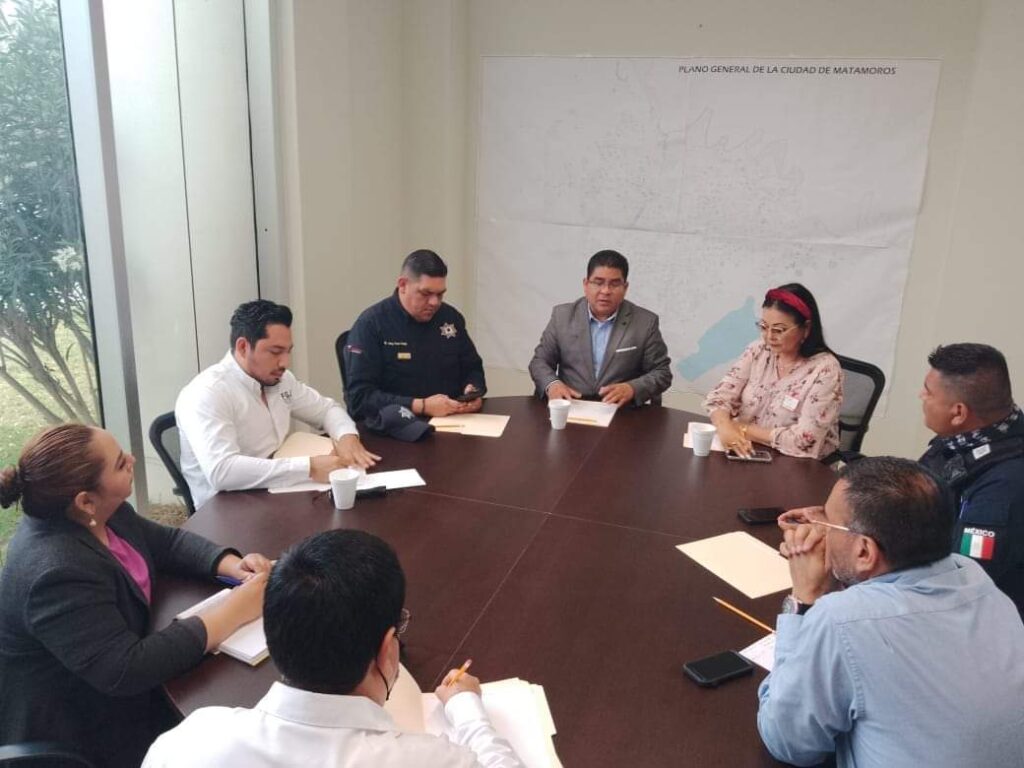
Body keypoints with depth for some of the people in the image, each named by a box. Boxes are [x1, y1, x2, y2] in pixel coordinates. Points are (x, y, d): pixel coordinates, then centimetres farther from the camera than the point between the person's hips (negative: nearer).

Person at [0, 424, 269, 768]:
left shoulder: (91, 514, -7)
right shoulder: (59, 573, -33)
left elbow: (167, 541, 5)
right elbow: (126, 671, -35)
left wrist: (233, 565, -13)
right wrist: (235, 611, -31)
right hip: (80, 730, -8)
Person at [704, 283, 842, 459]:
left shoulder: (825, 370, -15)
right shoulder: (758, 351, 0)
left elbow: (805, 440, -21)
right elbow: (719, 396, -3)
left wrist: (743, 429, -15)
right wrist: (726, 427, -25)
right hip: (746, 455, 5)